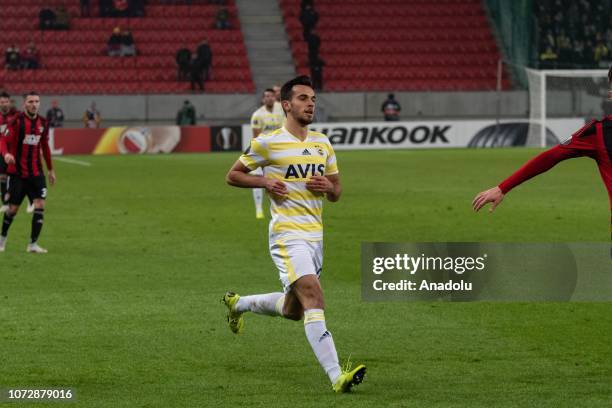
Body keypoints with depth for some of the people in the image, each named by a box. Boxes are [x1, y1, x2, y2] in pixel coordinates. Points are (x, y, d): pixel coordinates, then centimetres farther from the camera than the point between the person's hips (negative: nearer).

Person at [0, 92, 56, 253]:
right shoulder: (17, 121, -10)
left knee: (40, 205, -10)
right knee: (13, 208, 3)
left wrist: (51, 169, 20)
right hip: (17, 172, -4)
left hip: (36, 173, 4)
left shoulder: (43, 123, 5)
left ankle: (33, 244, -4)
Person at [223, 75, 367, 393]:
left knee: (293, 310, 17)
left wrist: (328, 186, -4)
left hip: (315, 234, 7)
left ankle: (238, 304, 45)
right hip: (287, 233, -7)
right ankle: (336, 377, -29)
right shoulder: (267, 142, -4)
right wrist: (265, 181, -11)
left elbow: (337, 192, 20)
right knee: (313, 297, -22)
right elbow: (233, 175, 5)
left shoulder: (322, 144, 13)